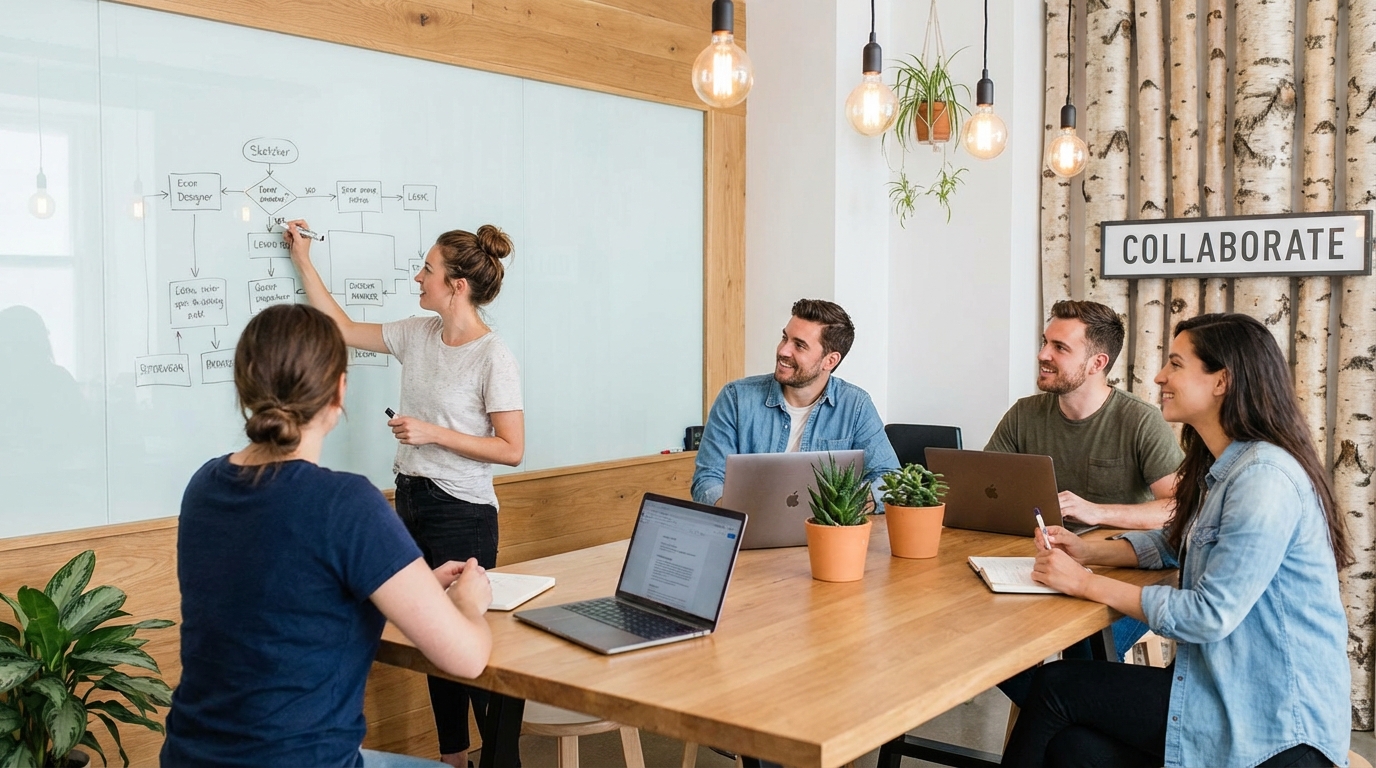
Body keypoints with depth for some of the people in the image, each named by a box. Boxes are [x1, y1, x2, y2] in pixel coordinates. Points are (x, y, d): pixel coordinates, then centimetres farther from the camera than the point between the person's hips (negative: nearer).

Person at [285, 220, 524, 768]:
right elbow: (343, 329, 17)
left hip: (462, 514, -7)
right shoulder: (417, 335, 4)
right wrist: (303, 261, 16)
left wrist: (433, 433, -18)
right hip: (411, 499, 7)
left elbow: (511, 450, -15)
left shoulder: (493, 357, -14)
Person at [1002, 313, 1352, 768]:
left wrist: (1086, 584, -16)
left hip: (1272, 715, -8)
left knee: (1055, 687, -7)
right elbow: (1174, 542, 22)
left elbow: (1210, 616, -23)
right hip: (1230, 687, 8)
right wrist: (1087, 551, 5)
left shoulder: (1265, 478, -22)